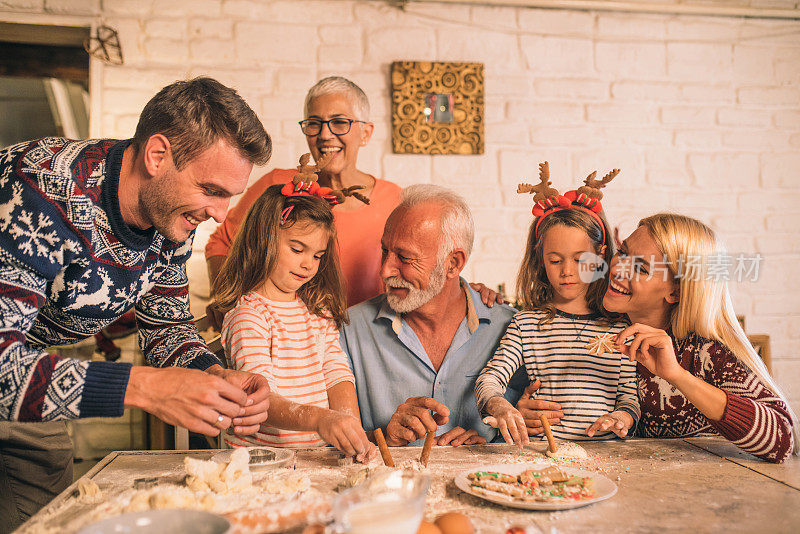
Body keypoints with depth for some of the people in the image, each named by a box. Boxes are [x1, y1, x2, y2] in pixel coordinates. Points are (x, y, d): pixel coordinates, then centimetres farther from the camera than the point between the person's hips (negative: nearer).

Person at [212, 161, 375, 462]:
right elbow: (260, 400, -20)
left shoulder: (318, 309, 13)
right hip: (261, 456, -4)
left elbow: (337, 375, 3)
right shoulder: (248, 316, -9)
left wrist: (352, 430, -14)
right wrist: (318, 418, -36)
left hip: (320, 454, 4)